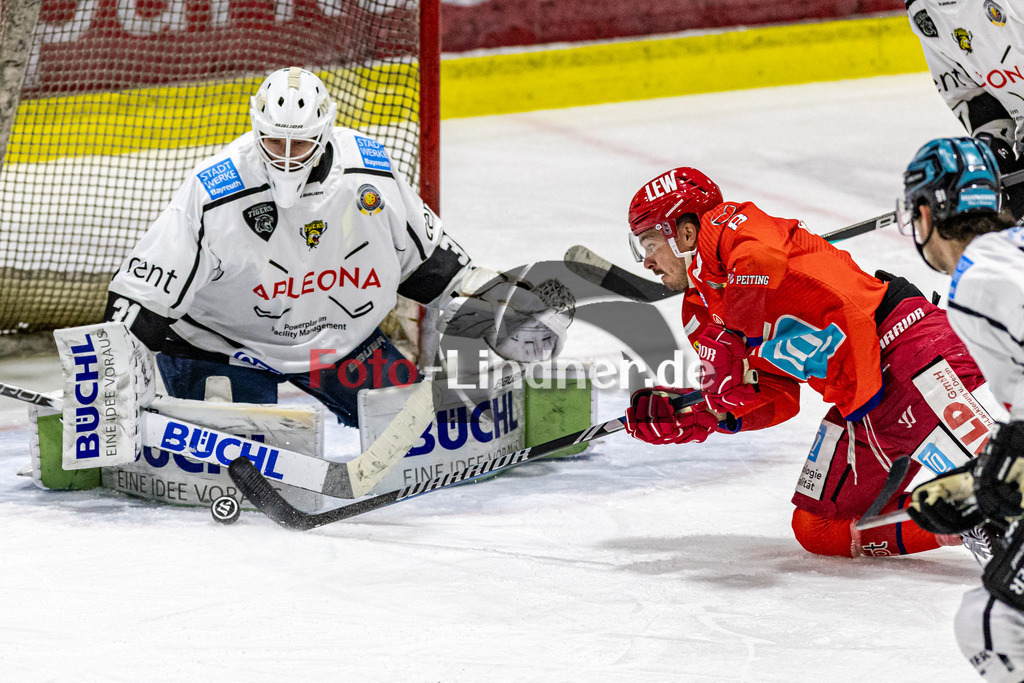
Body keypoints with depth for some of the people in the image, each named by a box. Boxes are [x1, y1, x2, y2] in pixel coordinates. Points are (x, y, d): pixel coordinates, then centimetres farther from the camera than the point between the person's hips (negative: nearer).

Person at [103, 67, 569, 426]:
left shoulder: (369, 169, -14)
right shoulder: (212, 196, -27)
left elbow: (424, 255, 3)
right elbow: (142, 296, -22)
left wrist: (491, 304, 0)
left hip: (340, 334, 4)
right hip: (225, 344, -4)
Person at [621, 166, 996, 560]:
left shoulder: (722, 225, -2)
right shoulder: (700, 315, 23)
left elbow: (762, 255, -28)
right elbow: (778, 399, 20)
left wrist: (732, 339, -23)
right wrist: (695, 416, 8)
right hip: (857, 404, 10)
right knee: (816, 529, 8)